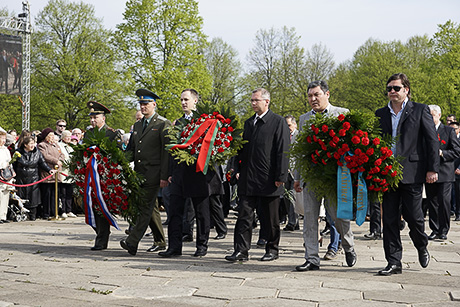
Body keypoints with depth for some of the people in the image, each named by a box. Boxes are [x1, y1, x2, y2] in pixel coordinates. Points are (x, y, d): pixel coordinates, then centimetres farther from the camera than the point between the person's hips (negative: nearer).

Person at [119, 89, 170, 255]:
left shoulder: (163, 124, -5)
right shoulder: (137, 125, 18)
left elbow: (166, 151, -10)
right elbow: (130, 149, 21)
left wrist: (164, 176, -16)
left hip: (153, 173, -8)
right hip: (139, 172, 8)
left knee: (145, 206, -11)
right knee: (151, 207, 13)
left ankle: (132, 242, -17)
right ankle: (160, 242, 22)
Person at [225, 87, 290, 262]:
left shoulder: (278, 122, -4)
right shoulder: (249, 123, 15)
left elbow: (283, 151, -8)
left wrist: (281, 177, -13)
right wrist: (239, 169, 13)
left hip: (268, 181, -5)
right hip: (248, 180, 5)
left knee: (270, 218, 6)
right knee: (244, 215, 1)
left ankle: (272, 249, 19)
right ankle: (241, 251, 3)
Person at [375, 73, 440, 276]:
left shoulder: (420, 110, 3)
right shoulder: (380, 114, 13)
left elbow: (432, 140, 1)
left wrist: (432, 169, -6)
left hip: (412, 173, -3)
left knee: (413, 216, 0)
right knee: (389, 219, 2)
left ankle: (422, 247, 30)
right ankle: (394, 263, 9)